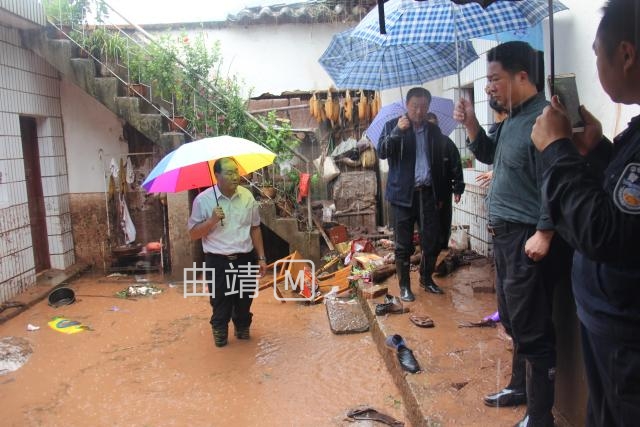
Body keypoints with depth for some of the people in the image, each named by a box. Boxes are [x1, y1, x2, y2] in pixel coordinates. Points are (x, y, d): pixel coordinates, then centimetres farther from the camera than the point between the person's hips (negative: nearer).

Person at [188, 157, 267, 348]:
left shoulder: (247, 196, 1)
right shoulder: (203, 200, -9)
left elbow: (255, 228, 9)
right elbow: (193, 233, -5)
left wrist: (261, 257, 8)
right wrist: (212, 221, -22)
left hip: (245, 259, 3)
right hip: (218, 261, -3)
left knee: (245, 300, 16)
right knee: (220, 303, 9)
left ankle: (243, 328, 40)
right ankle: (220, 332, 32)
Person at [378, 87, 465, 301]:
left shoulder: (434, 131, 12)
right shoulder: (393, 126, 2)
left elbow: (443, 162, 15)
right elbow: (382, 152, -12)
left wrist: (442, 192, 11)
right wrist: (397, 131, -26)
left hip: (428, 193, 3)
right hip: (403, 194, -3)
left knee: (433, 241, 6)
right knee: (404, 244, 2)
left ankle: (426, 279, 27)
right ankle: (404, 286, 15)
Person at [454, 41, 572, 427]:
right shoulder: (512, 119, 13)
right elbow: (488, 155, 27)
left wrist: (543, 234, -22)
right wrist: (471, 123, 13)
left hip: (529, 239, -10)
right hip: (506, 234, 10)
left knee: (532, 330, -2)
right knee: (514, 321, 21)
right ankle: (521, 387, 39)